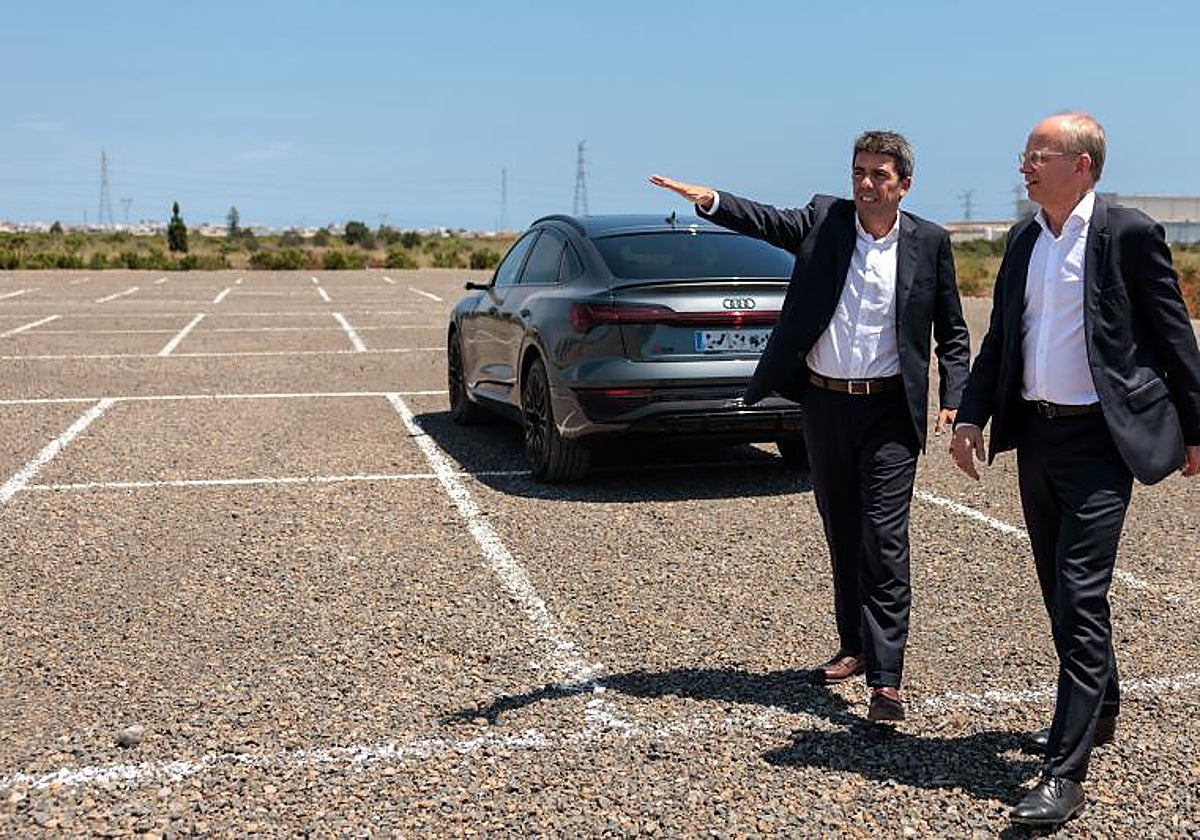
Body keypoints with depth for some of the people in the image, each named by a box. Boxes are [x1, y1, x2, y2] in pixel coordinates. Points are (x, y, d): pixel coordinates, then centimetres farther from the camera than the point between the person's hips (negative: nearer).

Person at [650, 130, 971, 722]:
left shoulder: (929, 243, 1)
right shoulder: (824, 220, 3)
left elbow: (952, 333, 7)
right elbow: (765, 221, -13)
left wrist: (955, 400, -4)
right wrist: (708, 200, -32)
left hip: (889, 412, -3)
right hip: (824, 404, 3)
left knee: (884, 540, -8)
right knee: (842, 534, 14)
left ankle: (885, 677, -5)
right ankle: (855, 646, 30)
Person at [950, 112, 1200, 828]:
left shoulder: (1129, 234, -8)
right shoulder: (1023, 240, 11)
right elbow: (1000, 339, 15)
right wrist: (972, 417, 4)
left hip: (1099, 439, -7)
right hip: (1036, 434, 7)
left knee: (1080, 597, -10)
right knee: (1062, 590, 17)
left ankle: (1066, 771, -7)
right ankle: (1098, 708, 38)